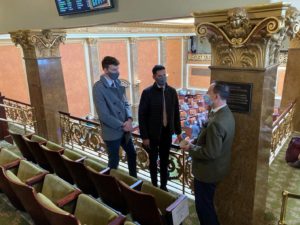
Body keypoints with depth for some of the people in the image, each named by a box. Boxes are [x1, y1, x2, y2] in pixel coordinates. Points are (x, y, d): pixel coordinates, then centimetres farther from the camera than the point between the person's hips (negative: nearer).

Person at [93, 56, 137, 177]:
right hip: (112, 132, -7)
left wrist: (129, 119, -10)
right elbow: (103, 115, -21)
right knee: (114, 160, 11)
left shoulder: (117, 83, 3)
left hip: (124, 129, 7)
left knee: (132, 154, 20)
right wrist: (122, 125, -15)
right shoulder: (98, 87, -19)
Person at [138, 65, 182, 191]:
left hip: (167, 132, 3)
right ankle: (154, 186, 34)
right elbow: (142, 116, -12)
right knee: (153, 161, 15)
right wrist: (144, 137, -12)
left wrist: (178, 132, 8)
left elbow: (176, 112, 6)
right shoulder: (147, 92, -13)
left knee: (164, 161, 17)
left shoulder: (172, 91, -1)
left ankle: (163, 185, 34)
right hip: (152, 133, -3)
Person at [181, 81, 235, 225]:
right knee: (207, 203, 27)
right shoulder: (226, 113, 0)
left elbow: (210, 153, -29)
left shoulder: (217, 122, -33)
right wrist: (195, 143, 2)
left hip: (208, 171, -10)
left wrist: (191, 148, -15)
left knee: (203, 205, 12)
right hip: (216, 167, 10)